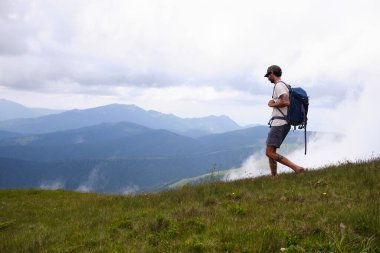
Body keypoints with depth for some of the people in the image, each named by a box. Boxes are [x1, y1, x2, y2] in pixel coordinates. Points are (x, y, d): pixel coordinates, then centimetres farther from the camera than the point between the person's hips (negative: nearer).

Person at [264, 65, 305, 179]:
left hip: (279, 123, -10)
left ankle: (297, 168, -20)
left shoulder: (279, 85, -10)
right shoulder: (285, 86, 21)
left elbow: (286, 102, -25)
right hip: (285, 123, 10)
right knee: (271, 152, 12)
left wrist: (272, 104, -9)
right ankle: (274, 178, 10)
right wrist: (275, 103, 11)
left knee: (270, 152, -14)